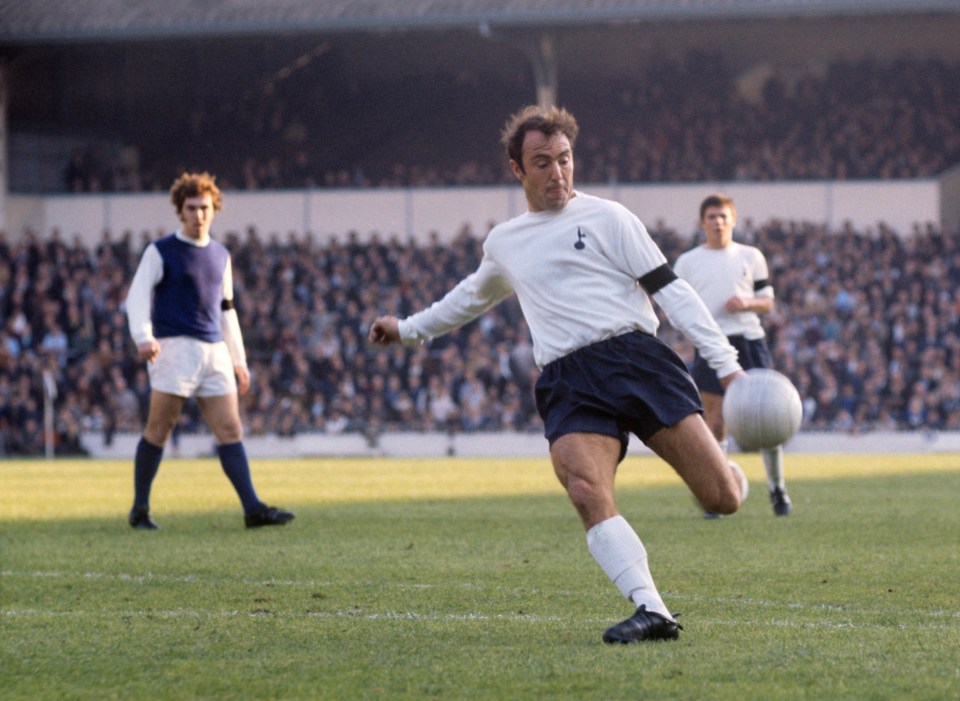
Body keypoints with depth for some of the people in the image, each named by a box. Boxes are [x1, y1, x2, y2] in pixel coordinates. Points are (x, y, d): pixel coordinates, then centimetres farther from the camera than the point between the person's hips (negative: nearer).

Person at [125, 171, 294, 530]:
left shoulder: (221, 255, 19)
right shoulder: (160, 252, 2)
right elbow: (137, 296, -6)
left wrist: (238, 360, 22)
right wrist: (143, 337, -23)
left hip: (214, 351, 5)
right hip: (174, 348, -5)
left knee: (230, 429, -3)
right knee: (159, 429, -4)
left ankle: (253, 508, -8)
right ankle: (140, 509, 6)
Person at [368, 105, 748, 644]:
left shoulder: (605, 217, 9)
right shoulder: (504, 243, 23)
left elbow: (670, 289, 3)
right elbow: (473, 297, 45)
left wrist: (727, 363, -6)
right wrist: (409, 329, 53)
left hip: (636, 357, -3)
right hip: (568, 385, 3)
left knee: (722, 499, -13)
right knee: (588, 492, -29)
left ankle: (727, 474, 26)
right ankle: (652, 612, -33)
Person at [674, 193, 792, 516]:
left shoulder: (751, 257, 12)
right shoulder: (687, 262, 9)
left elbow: (767, 301, 13)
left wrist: (747, 303, -8)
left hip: (750, 342, 1)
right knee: (715, 421, -4)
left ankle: (778, 489, 13)